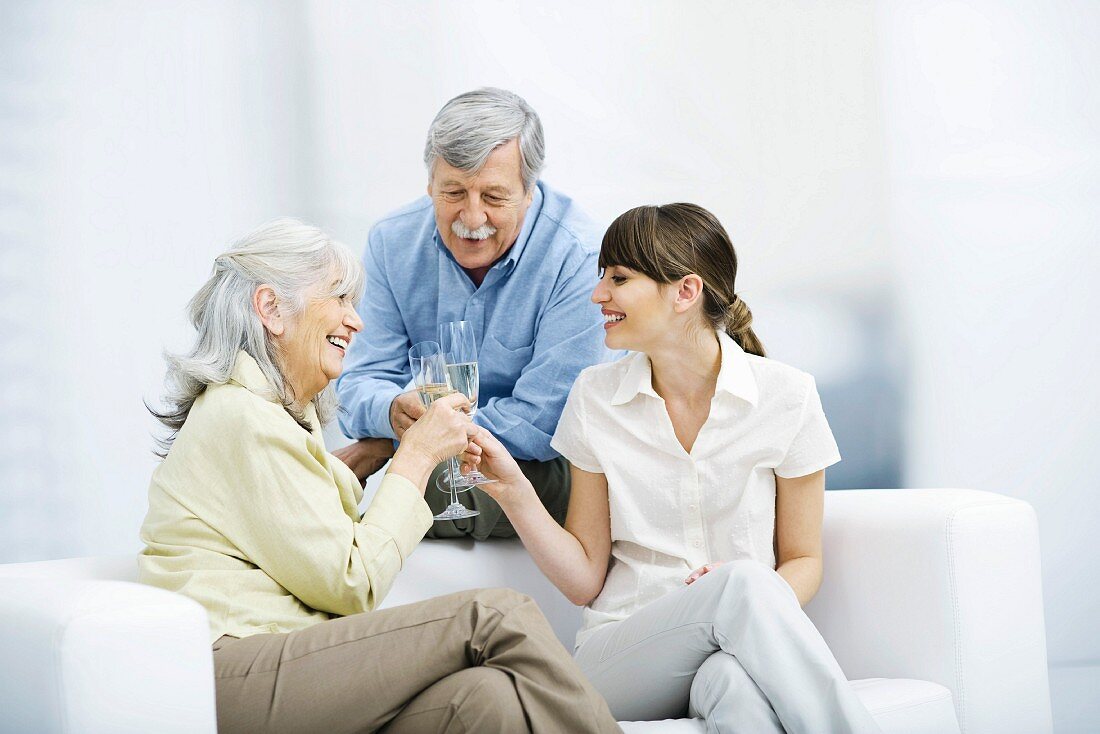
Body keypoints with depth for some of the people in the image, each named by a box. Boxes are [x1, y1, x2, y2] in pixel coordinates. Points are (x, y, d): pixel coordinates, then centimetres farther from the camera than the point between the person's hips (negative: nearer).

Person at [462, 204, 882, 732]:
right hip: (619, 658, 2)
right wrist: (513, 491, -8)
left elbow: (803, 561, 7)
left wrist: (763, 602, -16)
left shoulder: (785, 397, 0)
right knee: (740, 583, -32)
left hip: (743, 647, -1)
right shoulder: (595, 397, 6)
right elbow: (585, 580, 7)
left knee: (738, 686, -41)